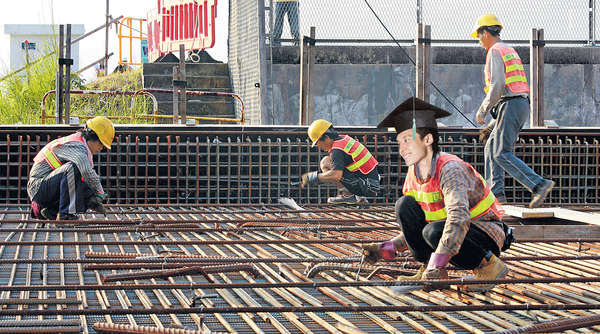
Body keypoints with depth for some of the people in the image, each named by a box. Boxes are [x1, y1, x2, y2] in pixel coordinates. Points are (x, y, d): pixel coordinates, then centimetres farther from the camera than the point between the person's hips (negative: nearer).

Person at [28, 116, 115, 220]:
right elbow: (87, 172, -34)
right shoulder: (76, 145, -18)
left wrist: (92, 199, 1)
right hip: (39, 185, -10)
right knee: (72, 168, -30)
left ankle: (49, 211, 11)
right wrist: (100, 193, -22)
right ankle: (66, 214, -31)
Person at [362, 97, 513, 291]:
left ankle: (489, 265, -12)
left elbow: (458, 218, -43)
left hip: (487, 236, -7)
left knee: (435, 231, -35)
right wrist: (386, 250, -5)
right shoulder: (414, 174, 0)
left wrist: (438, 262, -53)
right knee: (405, 205, -7)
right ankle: (427, 270, -3)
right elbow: (414, 229, 12)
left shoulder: (451, 170, -25)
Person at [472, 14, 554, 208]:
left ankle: (539, 185, -24)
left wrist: (483, 110, -10)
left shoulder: (495, 52, -7)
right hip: (522, 104, 10)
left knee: (502, 154, -13)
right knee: (491, 148, 14)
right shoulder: (511, 52, 23)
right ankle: (495, 191, 7)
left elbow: (498, 85, -18)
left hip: (510, 105, -10)